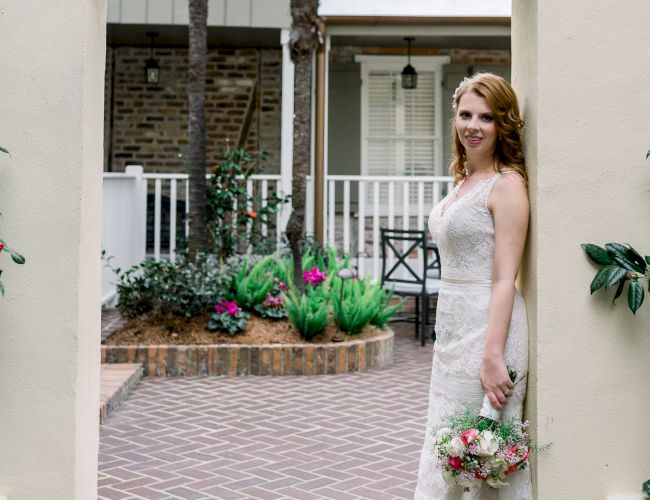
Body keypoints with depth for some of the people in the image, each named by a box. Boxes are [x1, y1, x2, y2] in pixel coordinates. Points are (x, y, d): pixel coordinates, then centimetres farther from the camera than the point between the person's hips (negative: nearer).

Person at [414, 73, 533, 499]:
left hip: (488, 330, -9)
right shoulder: (465, 181, 15)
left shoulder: (506, 184, -11)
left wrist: (493, 357, -21)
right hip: (453, 330, 9)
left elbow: (504, 279, -17)